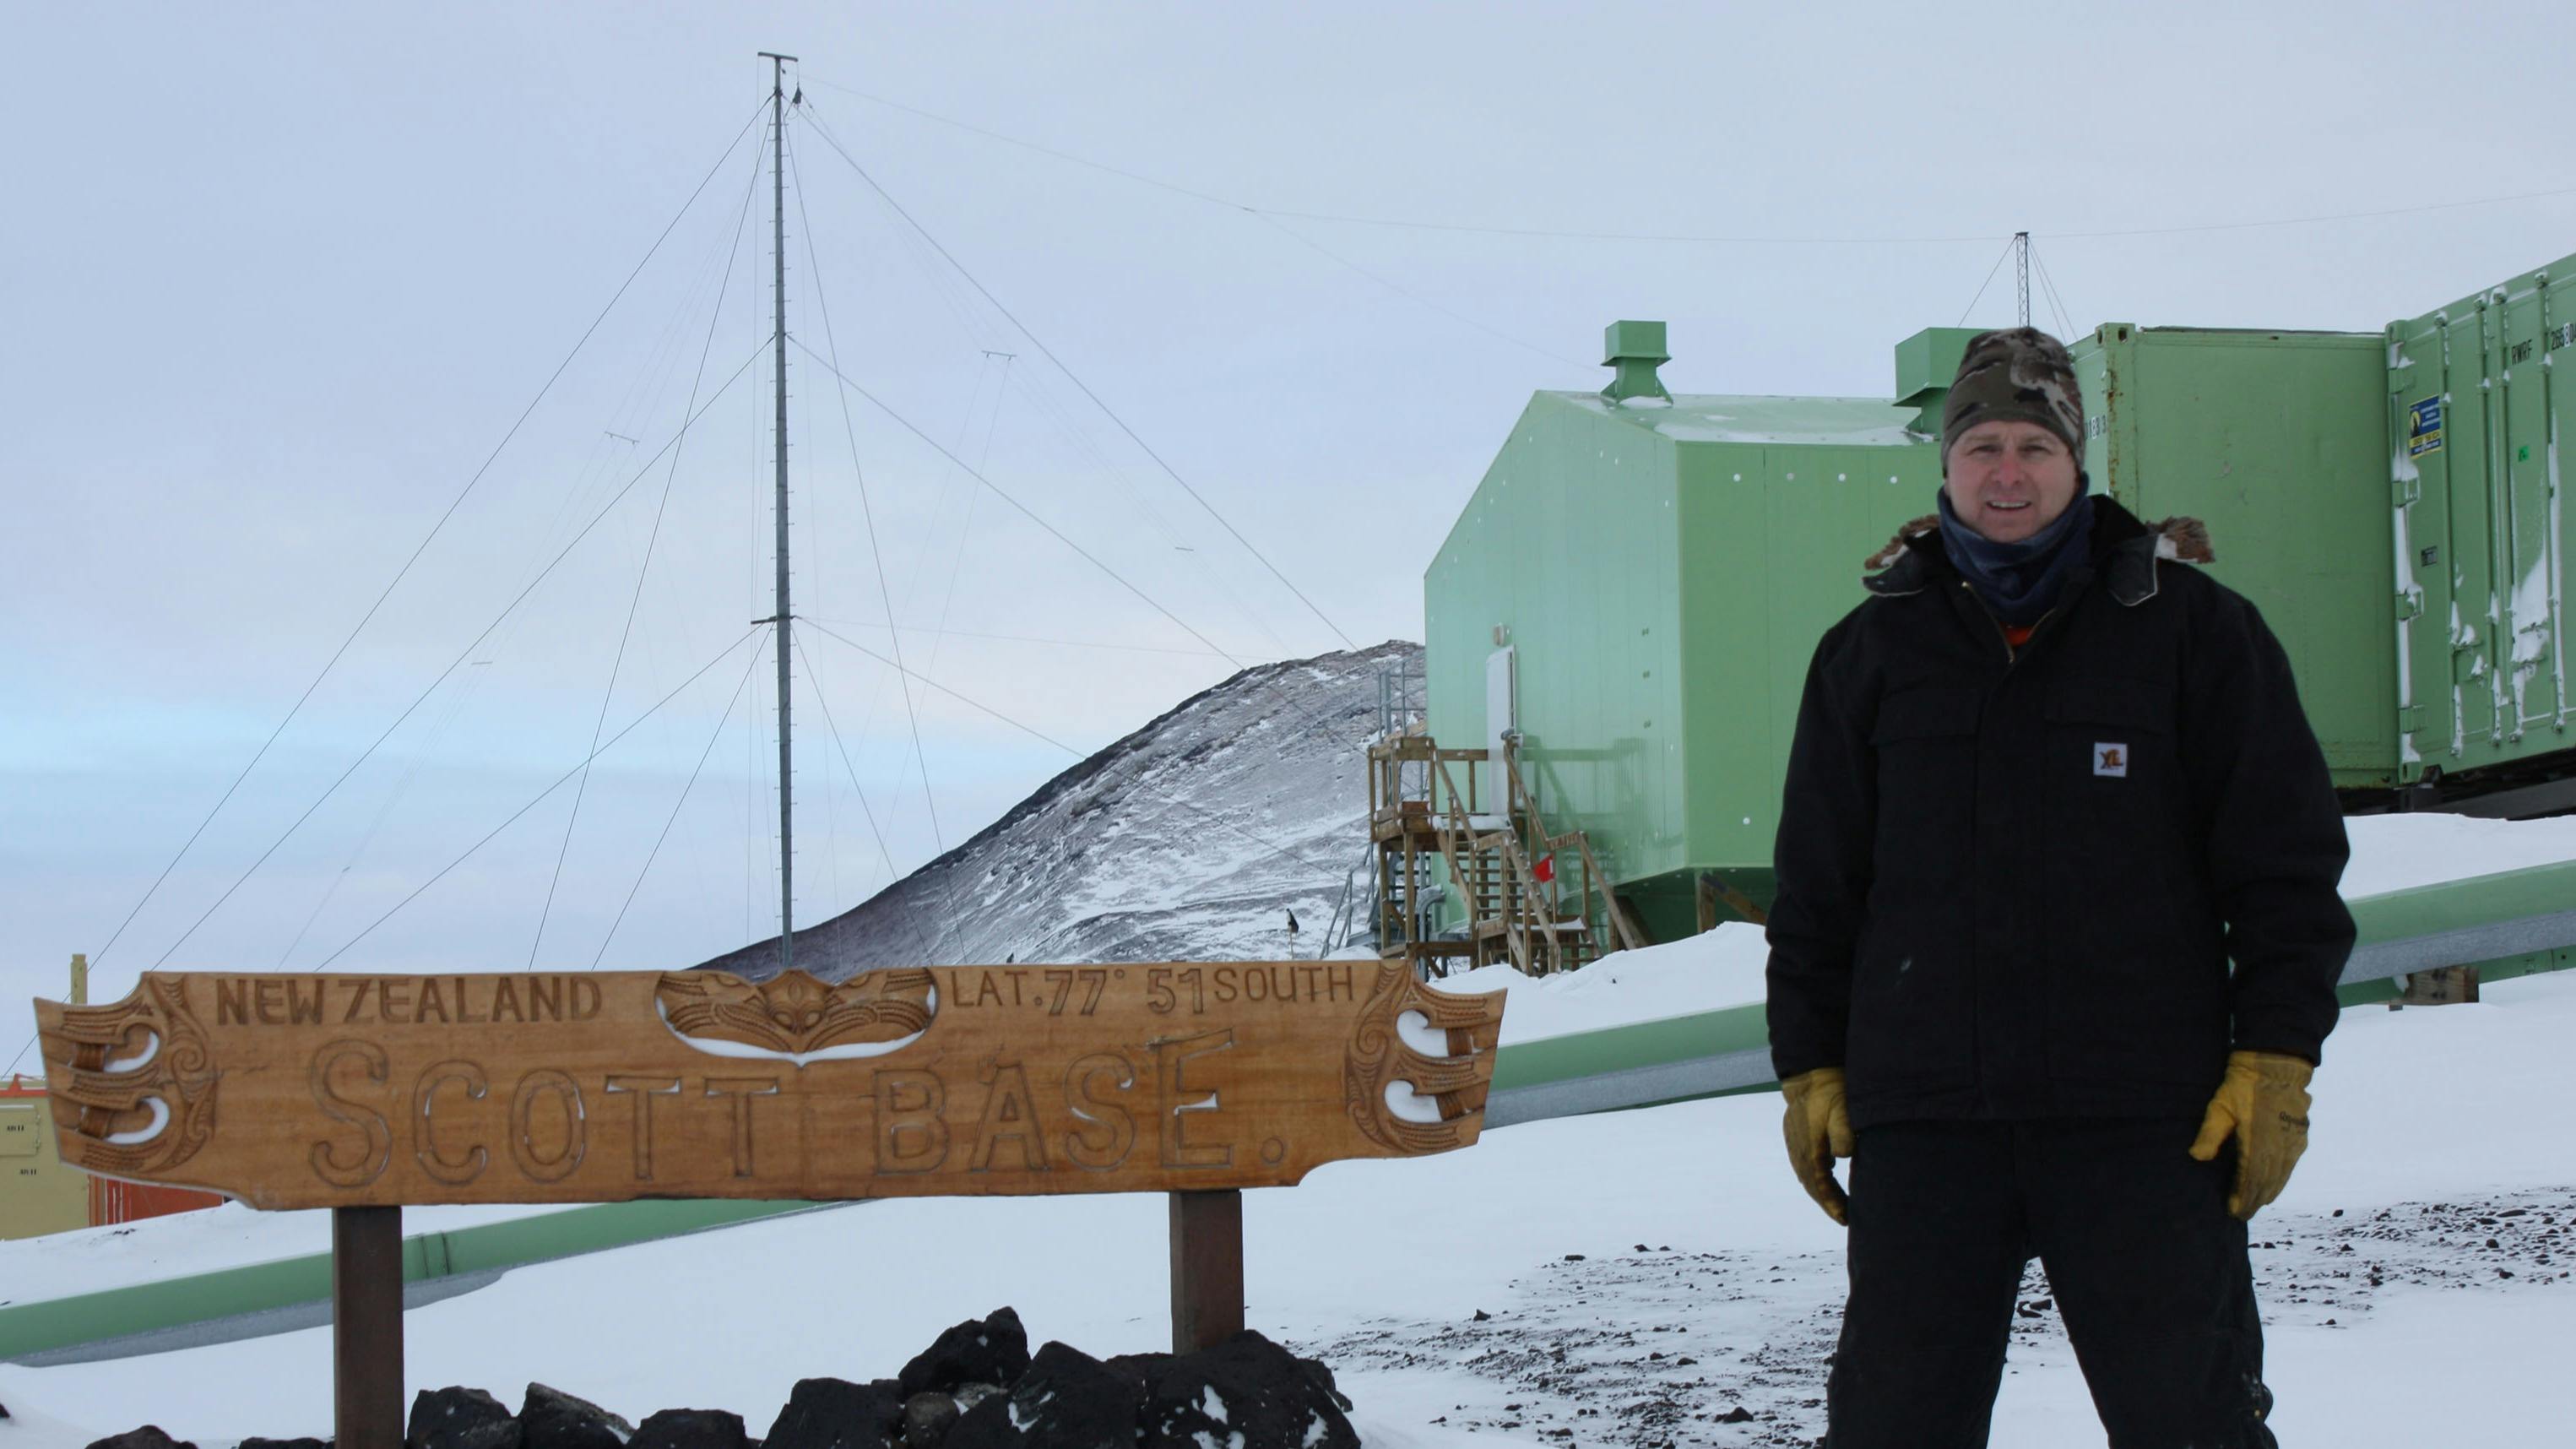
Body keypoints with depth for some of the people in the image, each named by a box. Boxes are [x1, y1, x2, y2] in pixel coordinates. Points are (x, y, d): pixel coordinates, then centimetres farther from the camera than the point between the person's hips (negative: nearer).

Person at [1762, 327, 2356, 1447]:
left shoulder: (2189, 627, 4)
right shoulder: (1872, 651, 11)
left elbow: (2286, 858, 3)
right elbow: (1816, 885, 14)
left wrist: (2274, 1059, -4)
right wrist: (1809, 1064, 8)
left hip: (2148, 1124, -2)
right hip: (1919, 1121, 2)